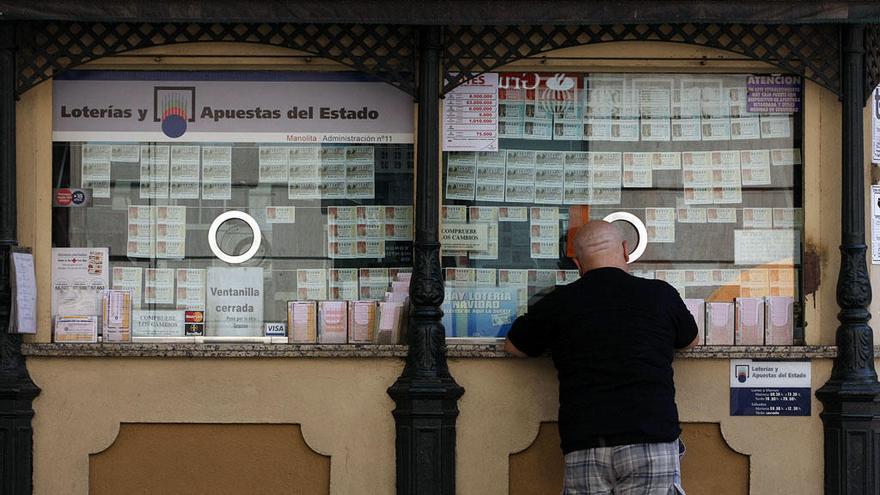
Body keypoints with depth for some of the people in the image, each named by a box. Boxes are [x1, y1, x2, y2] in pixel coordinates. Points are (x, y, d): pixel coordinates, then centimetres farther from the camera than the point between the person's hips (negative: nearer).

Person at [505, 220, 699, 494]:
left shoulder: (559, 303, 8)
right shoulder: (660, 295, 8)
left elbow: (513, 346, 25)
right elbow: (690, 340, 29)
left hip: (583, 445, 1)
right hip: (650, 441, -1)